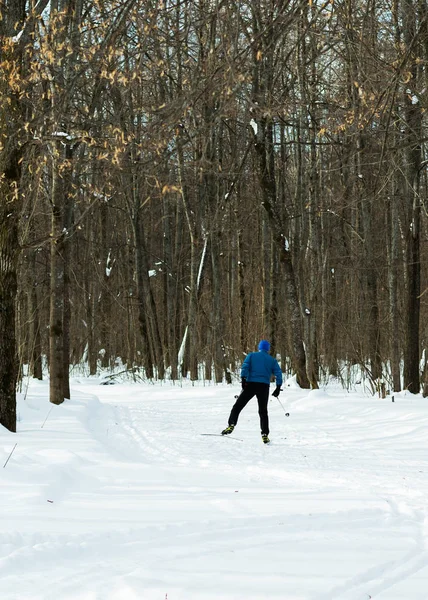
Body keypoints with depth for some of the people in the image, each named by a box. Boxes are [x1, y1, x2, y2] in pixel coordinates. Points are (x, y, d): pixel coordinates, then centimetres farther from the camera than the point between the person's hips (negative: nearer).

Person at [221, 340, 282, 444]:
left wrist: (243, 379, -12)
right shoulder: (272, 360, 15)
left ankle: (231, 425, -15)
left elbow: (245, 367, -5)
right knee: (263, 411, 10)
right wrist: (278, 388, 5)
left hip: (250, 384, -2)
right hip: (264, 387, 2)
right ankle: (265, 434, 2)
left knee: (237, 406, 3)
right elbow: (278, 373, 5)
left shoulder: (251, 355, 11)